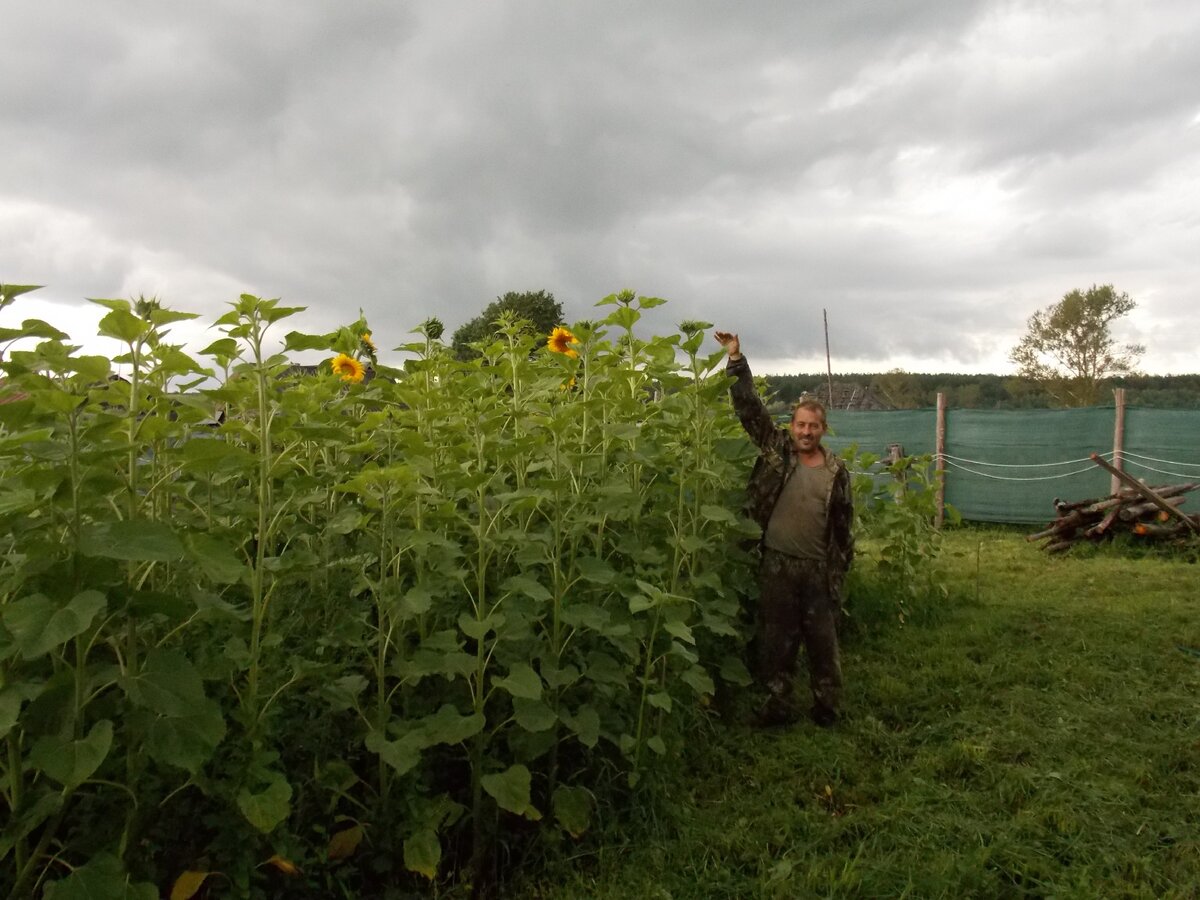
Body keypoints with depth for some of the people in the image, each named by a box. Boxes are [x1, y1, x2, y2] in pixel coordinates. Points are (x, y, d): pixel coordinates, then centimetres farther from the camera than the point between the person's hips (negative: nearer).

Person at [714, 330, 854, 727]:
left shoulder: (836, 470, 2)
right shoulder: (777, 448, -1)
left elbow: (842, 524, 8)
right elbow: (750, 407, -7)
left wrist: (841, 566, 6)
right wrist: (736, 360, -14)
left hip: (819, 569, 1)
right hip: (777, 564, 0)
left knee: (823, 641, 11)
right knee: (776, 642, 8)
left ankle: (828, 706, 28)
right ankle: (781, 706, 22)